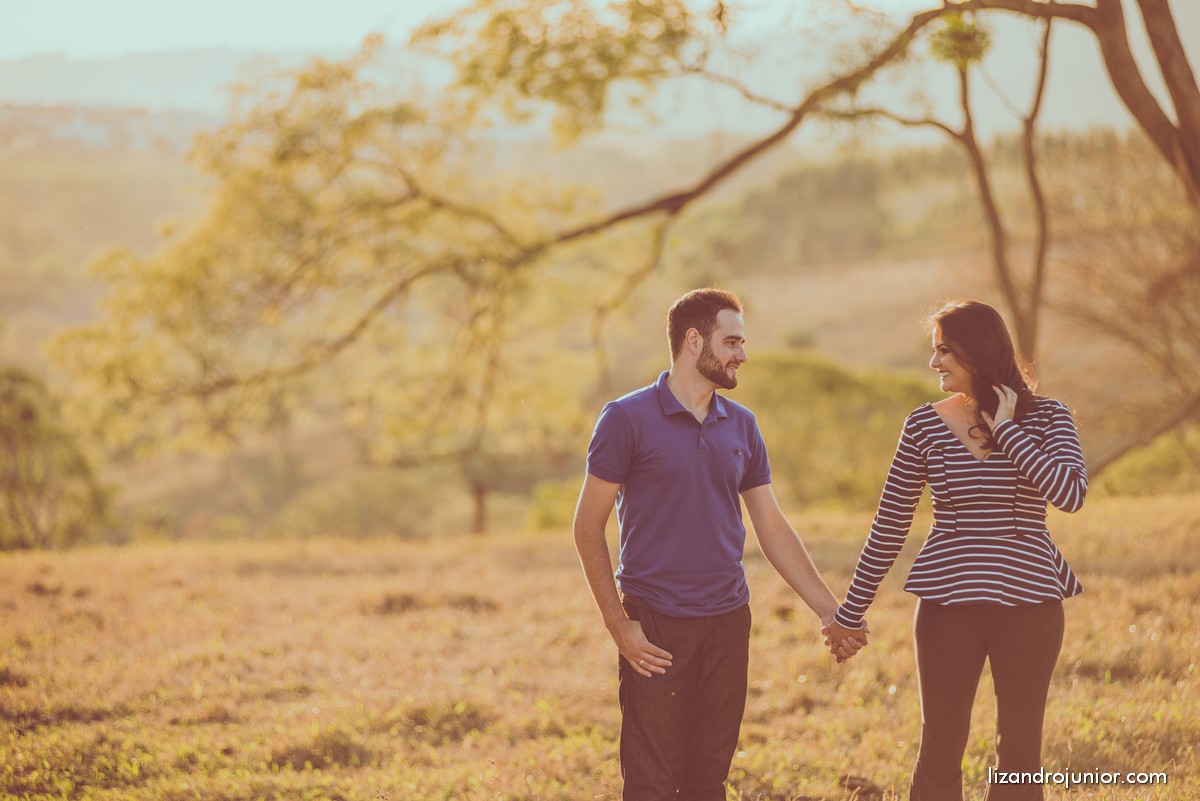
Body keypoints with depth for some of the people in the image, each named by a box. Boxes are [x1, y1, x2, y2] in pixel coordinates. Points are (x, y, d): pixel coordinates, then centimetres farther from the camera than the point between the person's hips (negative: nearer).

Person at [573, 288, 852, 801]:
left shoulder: (741, 426, 10)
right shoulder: (628, 419, -6)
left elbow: (773, 530, 14)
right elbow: (588, 527, -5)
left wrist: (829, 611, 9)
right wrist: (619, 625, -11)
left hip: (728, 624, 5)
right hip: (655, 627, -5)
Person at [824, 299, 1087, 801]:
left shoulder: (1045, 418, -2)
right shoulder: (924, 426, 0)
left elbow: (1070, 495, -20)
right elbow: (889, 524, 4)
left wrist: (1007, 429, -16)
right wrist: (850, 612, 6)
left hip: (1030, 601, 0)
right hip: (949, 602, 0)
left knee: (1021, 751, 9)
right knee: (940, 748, 6)